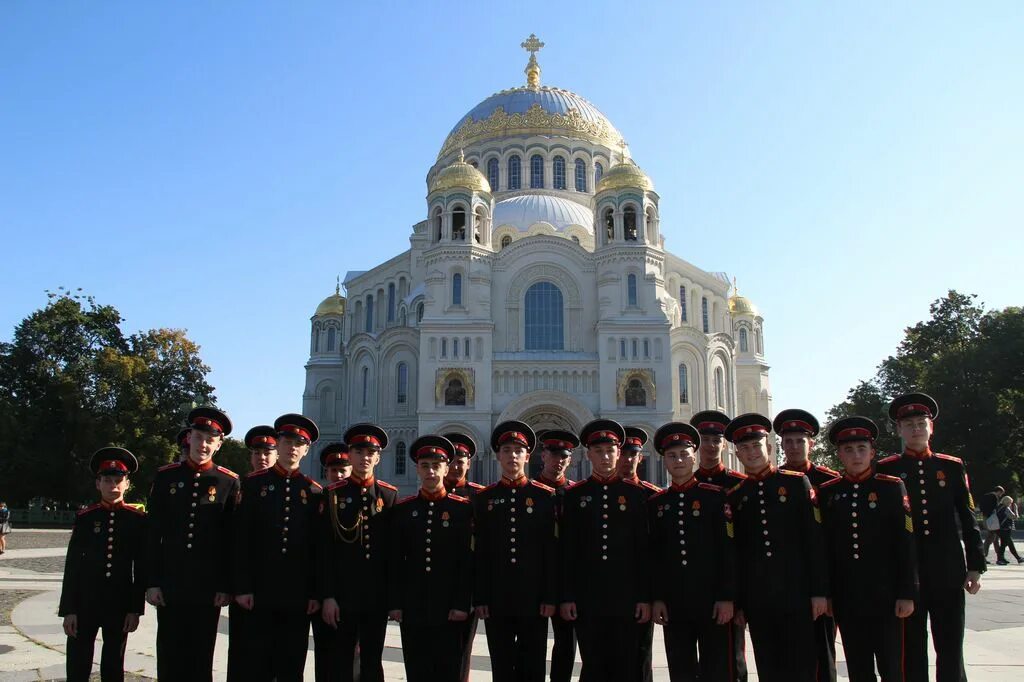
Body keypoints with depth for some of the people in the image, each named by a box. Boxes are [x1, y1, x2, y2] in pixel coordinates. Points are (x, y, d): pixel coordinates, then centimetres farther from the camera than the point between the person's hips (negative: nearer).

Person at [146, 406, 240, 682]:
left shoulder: (229, 482, -1)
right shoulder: (165, 477, 3)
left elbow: (232, 540, -1)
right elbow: (154, 535, 3)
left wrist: (226, 586, -4)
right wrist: (153, 582, -1)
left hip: (208, 587, -1)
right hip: (170, 585, 1)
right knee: (169, 658, 9)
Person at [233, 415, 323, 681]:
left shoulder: (314, 491, 6)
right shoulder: (254, 483, 2)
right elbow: (241, 539, -1)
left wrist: (316, 592, 1)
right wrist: (242, 587, -6)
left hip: (298, 595, 1)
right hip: (261, 590, -1)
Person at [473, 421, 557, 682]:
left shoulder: (545, 496, 1)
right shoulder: (484, 498, 5)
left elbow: (552, 551, -1)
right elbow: (479, 553, 3)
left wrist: (551, 597, -6)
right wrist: (479, 598, -1)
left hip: (534, 598, -1)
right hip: (497, 599, 1)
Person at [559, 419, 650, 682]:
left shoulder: (635, 494, 5)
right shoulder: (574, 495, 4)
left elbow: (644, 550, 3)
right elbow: (567, 551, 2)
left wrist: (645, 597, -1)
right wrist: (566, 597, -3)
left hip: (626, 597, 0)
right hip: (586, 598, 0)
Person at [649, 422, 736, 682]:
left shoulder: (716, 496, -2)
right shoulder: (655, 503, 8)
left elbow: (729, 550, -5)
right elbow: (652, 555, 8)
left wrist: (727, 597, -10)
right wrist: (657, 598, 2)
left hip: (713, 602, -3)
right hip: (673, 605, 3)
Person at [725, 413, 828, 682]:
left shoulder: (797, 483, 2)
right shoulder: (735, 497, 8)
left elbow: (815, 540, -2)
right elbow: (734, 553, 9)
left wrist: (819, 591, -6)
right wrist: (737, 602, 6)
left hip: (796, 592, -2)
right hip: (757, 599, 2)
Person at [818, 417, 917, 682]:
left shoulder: (892, 488, -2)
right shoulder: (827, 492, 5)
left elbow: (906, 545, -4)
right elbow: (824, 545, 7)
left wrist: (907, 593, -7)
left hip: (884, 596, -2)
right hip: (846, 599, 2)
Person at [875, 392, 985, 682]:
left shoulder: (953, 467, 7)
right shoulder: (885, 470, 1)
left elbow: (968, 520, 8)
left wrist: (975, 566, 3)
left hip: (948, 572, 1)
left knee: (951, 649, 7)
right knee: (911, 650, 6)